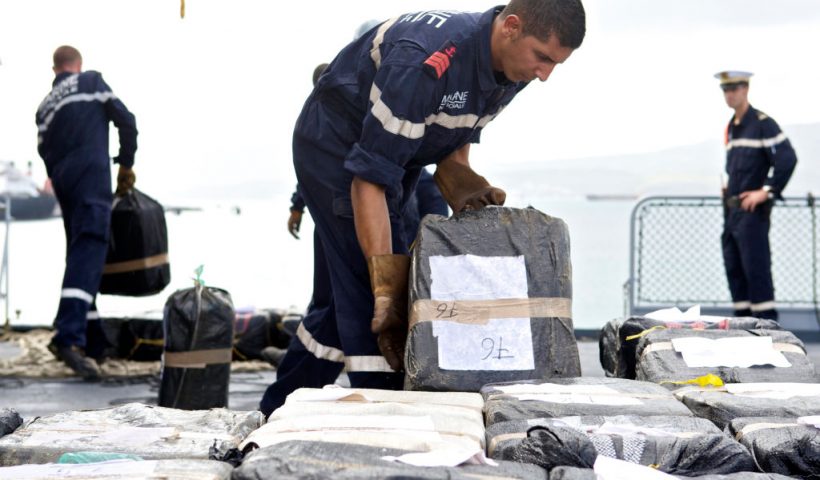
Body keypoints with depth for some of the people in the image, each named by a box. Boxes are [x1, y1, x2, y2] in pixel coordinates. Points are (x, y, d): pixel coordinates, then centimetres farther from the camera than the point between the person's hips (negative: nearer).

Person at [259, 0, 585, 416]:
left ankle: (278, 410, 24)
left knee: (357, 300, 11)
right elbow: (369, 177, -36)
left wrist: (463, 187, -15)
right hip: (335, 145, -8)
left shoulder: (512, 68, -11)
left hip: (399, 155, 9)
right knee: (369, 299, -17)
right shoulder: (424, 62, -37)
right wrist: (387, 287, -37)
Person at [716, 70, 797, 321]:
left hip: (752, 210, -8)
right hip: (731, 210, 8)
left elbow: (787, 159, -17)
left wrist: (767, 192, -17)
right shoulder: (731, 127, 17)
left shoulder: (763, 123, -8)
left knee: (756, 268, -9)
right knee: (734, 269, 8)